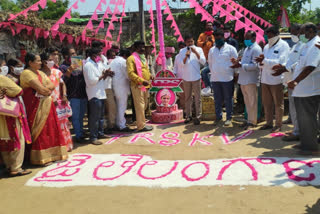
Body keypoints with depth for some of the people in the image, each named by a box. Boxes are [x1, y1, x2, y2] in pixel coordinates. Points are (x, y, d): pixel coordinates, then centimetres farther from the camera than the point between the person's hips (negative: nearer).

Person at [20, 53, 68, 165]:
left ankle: (51, 154, 17)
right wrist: (48, 90, -1)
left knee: (50, 129, 8)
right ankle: (41, 157, 2)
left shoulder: (40, 73, 16)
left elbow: (52, 85, 6)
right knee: (39, 131, -5)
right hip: (35, 106, -8)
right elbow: (41, 90, -19)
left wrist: (45, 89, -13)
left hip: (46, 105, 8)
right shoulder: (26, 73, -10)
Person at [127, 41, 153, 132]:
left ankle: (142, 123, 24)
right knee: (140, 106, -6)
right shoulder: (131, 58, -8)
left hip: (145, 86, 9)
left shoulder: (143, 58, 20)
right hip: (137, 86, -9)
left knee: (144, 105, 14)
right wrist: (142, 81, -24)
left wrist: (150, 76, 8)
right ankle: (141, 126, 0)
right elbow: (130, 73, -17)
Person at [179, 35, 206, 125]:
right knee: (187, 98, 8)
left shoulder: (198, 49, 3)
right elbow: (181, 64, -1)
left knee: (197, 98, -1)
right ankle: (188, 115, 17)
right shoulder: (182, 51, 5)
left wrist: (196, 52, -16)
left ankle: (198, 116, 3)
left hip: (196, 77, -1)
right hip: (186, 78, 2)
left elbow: (203, 62, -7)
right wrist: (186, 56, -16)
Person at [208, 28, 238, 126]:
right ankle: (218, 117, 20)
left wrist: (233, 74, -1)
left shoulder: (230, 48, 0)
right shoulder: (212, 50, 12)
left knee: (228, 99, 3)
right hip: (215, 79, 4)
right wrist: (214, 73, 13)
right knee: (217, 99, 10)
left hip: (227, 79, -4)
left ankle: (229, 117, 11)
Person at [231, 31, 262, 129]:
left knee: (252, 102, 0)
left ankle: (252, 121, 8)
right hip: (243, 79, 9)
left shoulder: (256, 49, -10)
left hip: (251, 80, -9)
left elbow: (255, 65, -19)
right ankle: (249, 120, 25)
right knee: (247, 102, 15)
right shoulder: (247, 48, 19)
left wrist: (240, 65, -21)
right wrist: (237, 62, 6)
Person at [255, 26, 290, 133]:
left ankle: (278, 125, 13)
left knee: (278, 104, 4)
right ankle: (269, 123, 25)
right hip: (265, 79, 7)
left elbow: (280, 62, -16)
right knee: (267, 103, 13)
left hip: (276, 79, -7)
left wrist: (265, 60, -22)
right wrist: (262, 62, -6)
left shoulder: (283, 45, -5)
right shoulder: (267, 46, 16)